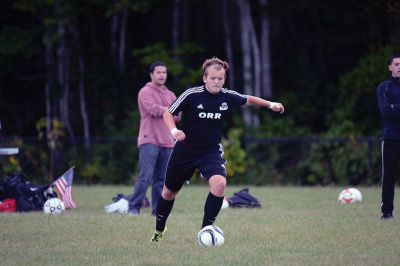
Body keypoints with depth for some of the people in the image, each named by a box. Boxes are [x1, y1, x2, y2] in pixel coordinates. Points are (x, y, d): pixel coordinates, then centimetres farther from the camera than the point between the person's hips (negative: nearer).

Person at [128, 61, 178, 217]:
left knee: (161, 179, 5)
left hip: (167, 143, 6)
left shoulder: (170, 95, 19)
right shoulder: (146, 92, -2)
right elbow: (155, 110, -16)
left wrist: (162, 111, -8)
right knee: (145, 176, -14)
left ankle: (158, 210, 8)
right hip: (149, 141, -6)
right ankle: (134, 208, -11)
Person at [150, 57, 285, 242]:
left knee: (219, 183, -28)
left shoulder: (228, 97, -8)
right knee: (169, 191, 14)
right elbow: (168, 113, -8)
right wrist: (174, 130, -26)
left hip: (211, 152, 1)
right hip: (185, 150, -1)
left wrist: (270, 104, 7)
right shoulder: (192, 95, -17)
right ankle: (159, 229, 42)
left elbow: (248, 100, 14)